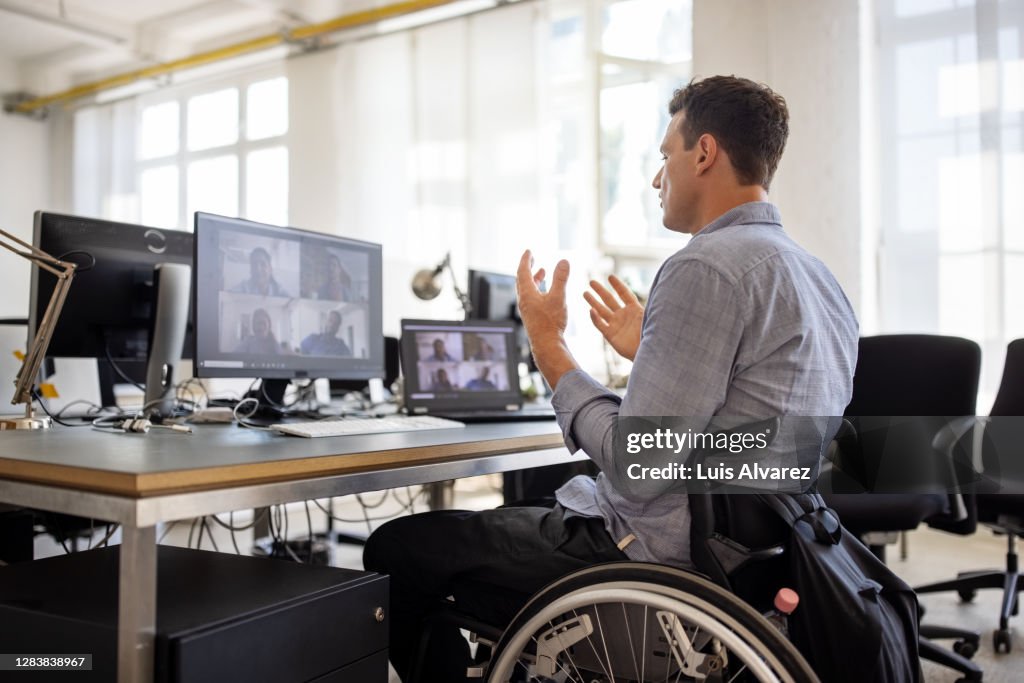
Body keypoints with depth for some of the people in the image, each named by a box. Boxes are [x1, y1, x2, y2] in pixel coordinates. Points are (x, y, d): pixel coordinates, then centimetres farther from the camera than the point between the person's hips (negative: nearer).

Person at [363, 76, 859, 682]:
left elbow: (636, 465, -24)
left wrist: (548, 344, -12)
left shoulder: (707, 267, -20)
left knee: (394, 549, 0)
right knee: (510, 513, 28)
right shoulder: (823, 281, 10)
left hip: (661, 561, -10)